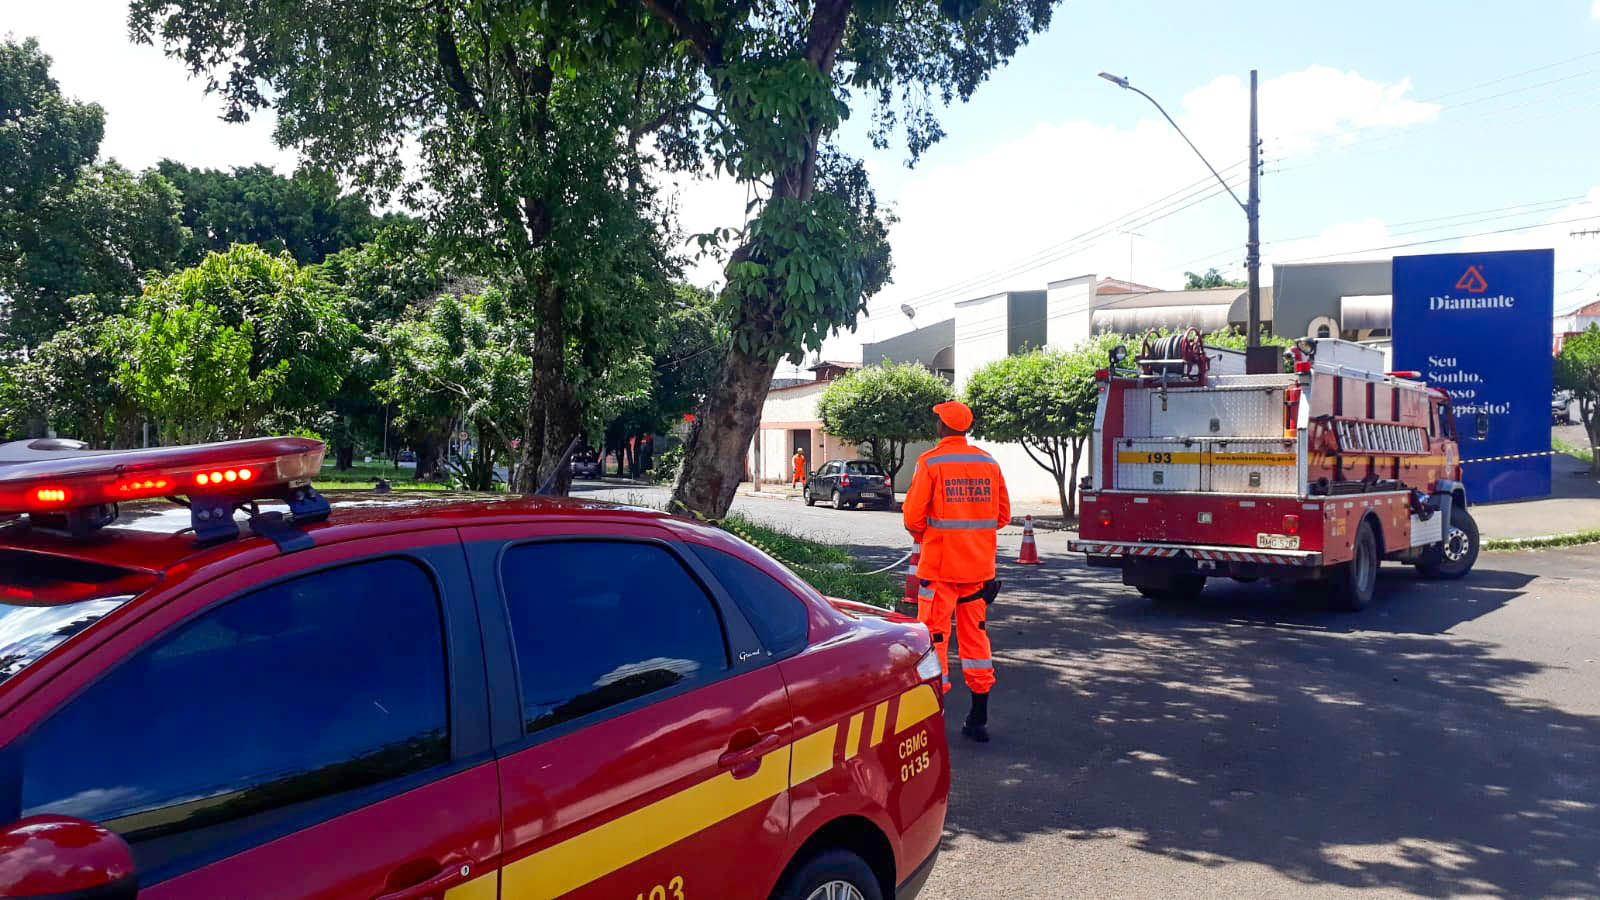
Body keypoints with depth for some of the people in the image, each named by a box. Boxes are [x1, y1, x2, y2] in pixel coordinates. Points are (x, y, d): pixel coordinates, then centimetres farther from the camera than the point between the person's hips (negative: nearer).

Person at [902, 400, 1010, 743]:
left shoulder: (930, 462, -10)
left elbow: (914, 515, -12)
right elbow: (1003, 515, 9)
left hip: (939, 564, -5)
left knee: (935, 637, 2)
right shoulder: (989, 463, 5)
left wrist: (921, 534, 9)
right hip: (979, 566, 5)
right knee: (976, 635, 12)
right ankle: (979, 720, 17)